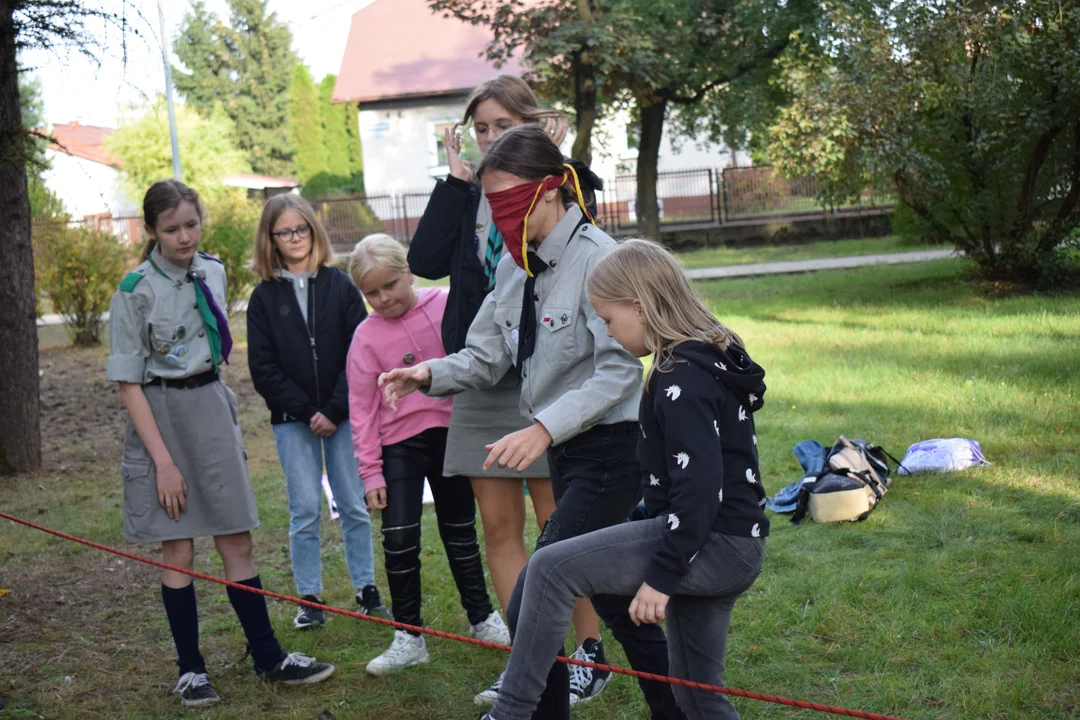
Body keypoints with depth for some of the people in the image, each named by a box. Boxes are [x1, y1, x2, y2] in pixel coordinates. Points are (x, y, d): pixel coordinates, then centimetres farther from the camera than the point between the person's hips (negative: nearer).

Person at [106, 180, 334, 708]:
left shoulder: (212, 273, 4)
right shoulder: (136, 291, -12)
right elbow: (128, 383, -11)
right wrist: (163, 460, -16)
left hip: (212, 407, 4)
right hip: (159, 415, -4)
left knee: (237, 542, 7)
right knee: (178, 550, 1)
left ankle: (268, 657, 15)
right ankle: (190, 669, 14)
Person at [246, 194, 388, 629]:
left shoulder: (340, 286, 2)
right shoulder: (264, 297, 3)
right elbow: (263, 368, -1)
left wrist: (334, 410, -11)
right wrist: (306, 412, -9)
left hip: (342, 416, 0)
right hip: (292, 421, 0)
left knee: (353, 506, 6)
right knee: (305, 511, 2)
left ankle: (366, 589, 17)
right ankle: (309, 598, 11)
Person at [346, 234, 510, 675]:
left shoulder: (446, 305, -5)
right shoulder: (367, 336, -6)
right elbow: (362, 408, -3)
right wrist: (370, 472, -5)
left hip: (451, 434, 1)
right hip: (400, 444, -1)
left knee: (460, 529, 15)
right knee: (399, 538, -7)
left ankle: (482, 618, 31)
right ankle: (408, 637, 7)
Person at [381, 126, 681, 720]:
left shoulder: (596, 257, -17)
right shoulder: (514, 266, 7)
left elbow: (620, 368, -24)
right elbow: (486, 357, 7)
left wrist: (543, 428, -33)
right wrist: (433, 373, -13)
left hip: (609, 448, -9)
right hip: (564, 450, 9)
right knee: (611, 596, 17)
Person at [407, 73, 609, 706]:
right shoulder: (470, 195, 10)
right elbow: (425, 261, -5)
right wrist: (455, 182, -4)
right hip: (481, 379, 5)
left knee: (559, 524, 1)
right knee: (499, 525, 8)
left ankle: (591, 653, 15)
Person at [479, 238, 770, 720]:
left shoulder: (682, 378, -17)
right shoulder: (711, 360, 14)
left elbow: (698, 490, -23)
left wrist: (661, 576, -19)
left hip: (711, 543, -10)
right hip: (733, 549, 11)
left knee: (550, 569, -12)